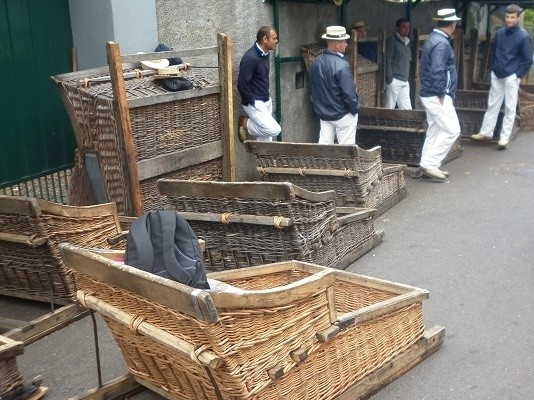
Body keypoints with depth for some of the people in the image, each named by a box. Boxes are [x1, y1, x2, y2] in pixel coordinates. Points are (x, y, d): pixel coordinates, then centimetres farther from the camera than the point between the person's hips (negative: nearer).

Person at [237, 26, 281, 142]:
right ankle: (245, 123, 4)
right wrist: (252, 102, -16)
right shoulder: (250, 58, -23)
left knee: (265, 137, 10)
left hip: (266, 101, 9)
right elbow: (242, 84, -23)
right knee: (274, 130, -15)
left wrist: (267, 97, 14)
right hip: (255, 103, -9)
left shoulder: (264, 54, 6)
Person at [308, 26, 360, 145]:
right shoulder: (341, 65, -22)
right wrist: (355, 108, -6)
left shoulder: (315, 62, 1)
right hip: (342, 115, -7)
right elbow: (348, 93, -22)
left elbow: (312, 87, 10)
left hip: (323, 113, 7)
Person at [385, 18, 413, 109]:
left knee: (407, 109, 5)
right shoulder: (392, 40, -4)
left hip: (405, 81, 7)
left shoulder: (407, 42, 18)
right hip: (395, 80, -7)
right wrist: (389, 79, -16)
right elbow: (388, 60, -10)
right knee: (390, 108, -2)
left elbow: (408, 60, 19)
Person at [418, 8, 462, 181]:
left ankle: (427, 165, 20)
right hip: (437, 96, -10)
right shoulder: (441, 43, -18)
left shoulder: (433, 38, 13)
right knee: (452, 130, -6)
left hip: (429, 94, 10)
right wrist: (442, 94, -19)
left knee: (434, 131, 15)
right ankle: (430, 164, -5)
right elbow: (437, 72, -27)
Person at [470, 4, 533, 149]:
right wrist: (493, 68, 12)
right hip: (497, 75, 5)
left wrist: (518, 75, -9)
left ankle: (505, 137, 5)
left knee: (509, 108, 1)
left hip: (511, 77, -5)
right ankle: (486, 132, 20)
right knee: (492, 105, 12)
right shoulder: (499, 33, 5)